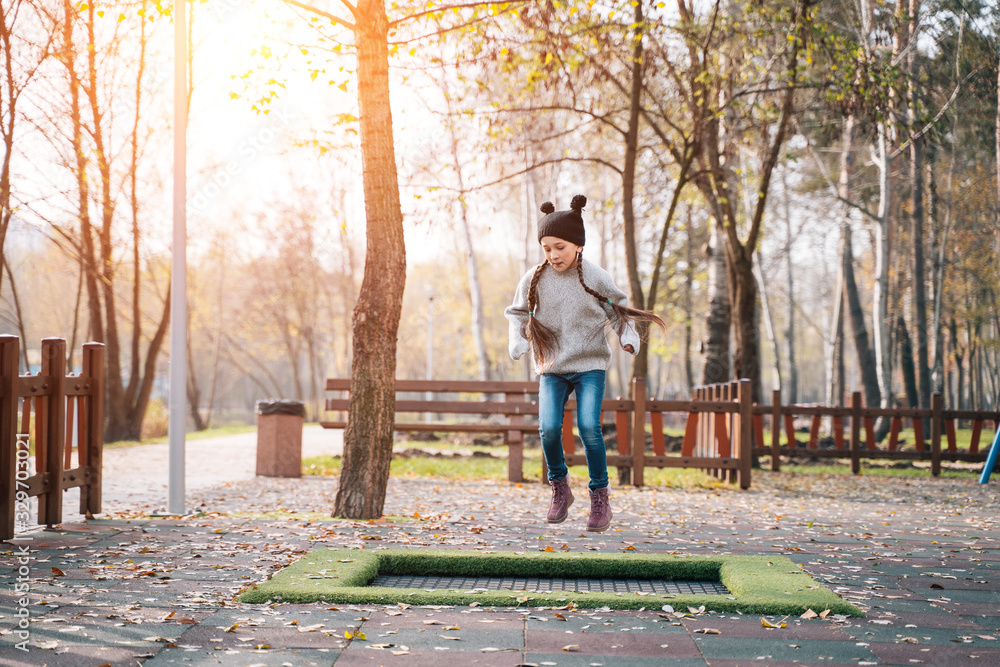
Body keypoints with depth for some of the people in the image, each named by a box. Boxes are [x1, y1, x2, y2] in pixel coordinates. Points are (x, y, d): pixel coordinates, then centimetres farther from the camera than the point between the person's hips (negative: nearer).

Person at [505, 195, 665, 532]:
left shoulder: (595, 277, -6)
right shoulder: (534, 279, -3)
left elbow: (619, 311, 6)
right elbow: (518, 313, 10)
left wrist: (628, 337, -11)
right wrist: (518, 342, -8)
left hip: (590, 365, -2)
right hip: (551, 368, 2)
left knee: (588, 426, -18)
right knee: (549, 428, -16)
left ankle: (600, 497, -3)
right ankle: (560, 487, 9)